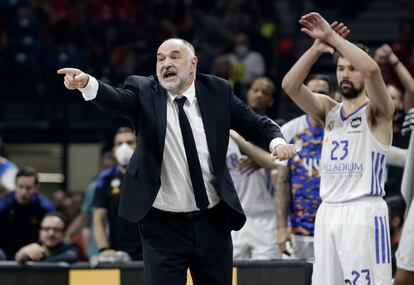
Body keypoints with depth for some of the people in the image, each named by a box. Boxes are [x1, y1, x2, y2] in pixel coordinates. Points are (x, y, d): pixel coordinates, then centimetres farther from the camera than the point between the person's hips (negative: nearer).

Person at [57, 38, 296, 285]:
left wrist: (277, 142, -13)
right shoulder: (144, 91, -4)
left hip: (213, 221, 3)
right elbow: (115, 99, -23)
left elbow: (255, 125, 8)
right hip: (163, 225, -2)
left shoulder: (217, 90, 2)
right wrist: (87, 83, -44)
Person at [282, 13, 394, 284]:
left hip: (364, 212, -6)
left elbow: (372, 70, -22)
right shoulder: (329, 109, 15)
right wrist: (317, 48, -14)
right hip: (328, 211, 6)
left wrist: (333, 36, -18)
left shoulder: (378, 111, -1)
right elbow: (290, 85, -2)